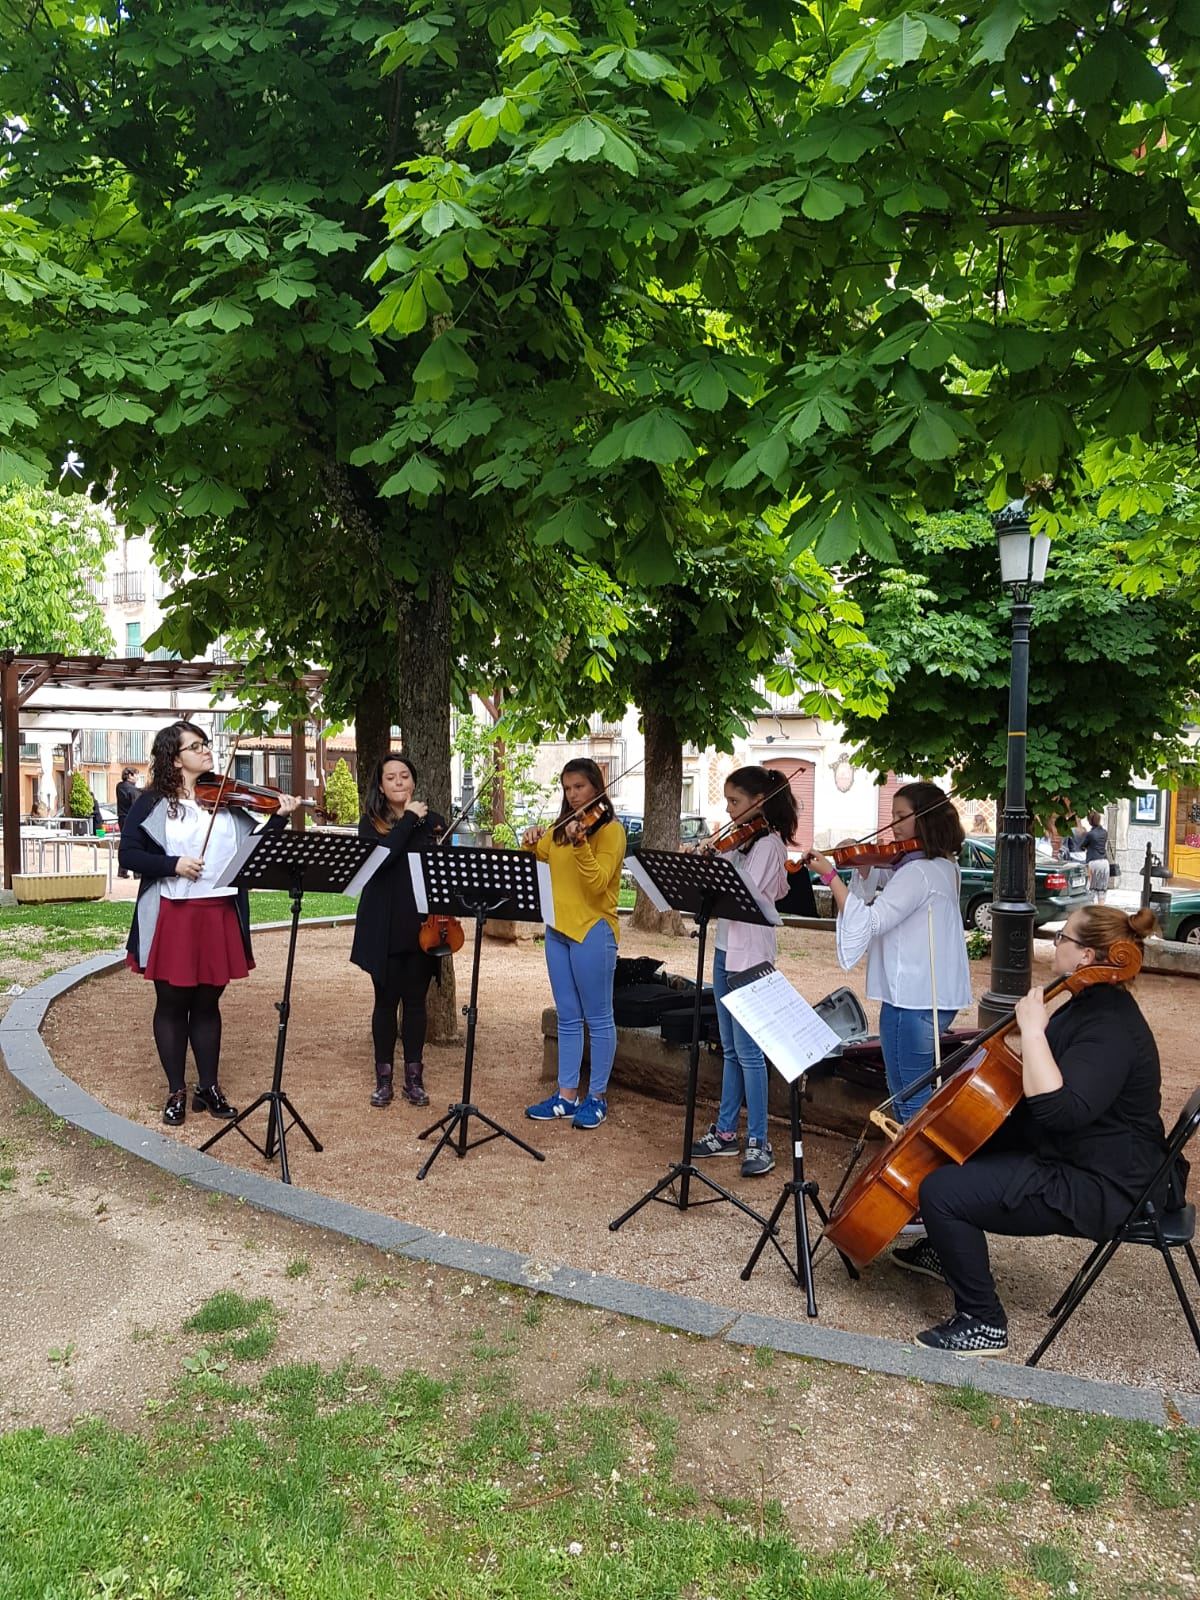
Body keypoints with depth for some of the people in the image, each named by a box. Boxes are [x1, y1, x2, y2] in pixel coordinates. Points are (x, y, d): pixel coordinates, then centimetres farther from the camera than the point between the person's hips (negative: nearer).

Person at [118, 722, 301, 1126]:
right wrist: (173, 864, -19)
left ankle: (209, 1087, 23)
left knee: (207, 1003, 12)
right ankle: (176, 1091, 20)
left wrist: (280, 818, -10)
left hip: (220, 915, 3)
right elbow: (128, 855, -6)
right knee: (172, 1004, 8)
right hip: (171, 916, -2)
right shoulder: (151, 803, -1)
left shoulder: (225, 799, 7)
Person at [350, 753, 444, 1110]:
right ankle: (384, 1078, 17)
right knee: (386, 1000, 6)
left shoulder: (432, 822, 6)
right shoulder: (371, 822, 1)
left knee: (416, 1000, 8)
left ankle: (414, 1078, 18)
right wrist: (409, 819, -15)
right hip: (384, 927, -1)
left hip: (421, 924, 2)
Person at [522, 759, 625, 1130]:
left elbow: (597, 882, -20)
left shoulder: (610, 830, -8)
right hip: (557, 929, 7)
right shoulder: (560, 828, 13)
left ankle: (597, 1096, 13)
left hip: (592, 931, -7)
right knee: (568, 1018, 13)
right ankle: (566, 1095, 20)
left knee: (597, 1017, 3)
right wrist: (530, 843, -6)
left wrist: (579, 843, -32)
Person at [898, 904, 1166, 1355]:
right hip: (1063, 1153, 11)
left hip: (1095, 1189, -11)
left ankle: (983, 1323, -4)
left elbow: (1058, 1109, -39)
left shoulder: (1111, 1030, -27)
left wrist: (1033, 1031, -34)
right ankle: (944, 1249, 39)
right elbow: (1042, 1084, 23)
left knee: (942, 1191, -20)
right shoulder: (1090, 1004, 6)